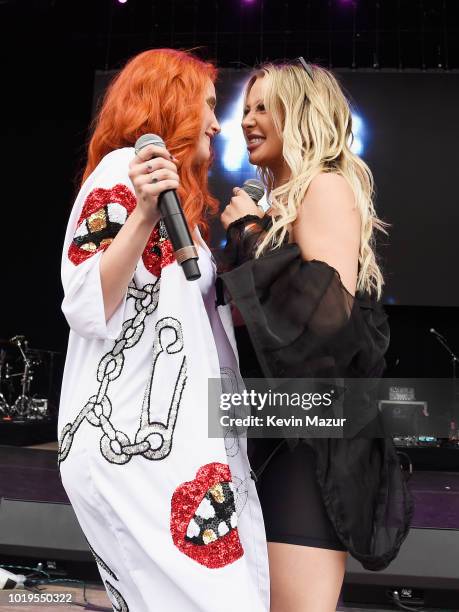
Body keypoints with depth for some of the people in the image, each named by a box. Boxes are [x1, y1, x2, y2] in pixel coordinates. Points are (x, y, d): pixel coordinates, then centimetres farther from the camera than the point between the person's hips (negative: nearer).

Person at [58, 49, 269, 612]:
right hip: (137, 441, -9)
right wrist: (144, 212, -27)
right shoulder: (123, 170, -6)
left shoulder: (173, 183, 21)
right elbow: (87, 309, -18)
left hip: (175, 436, 9)